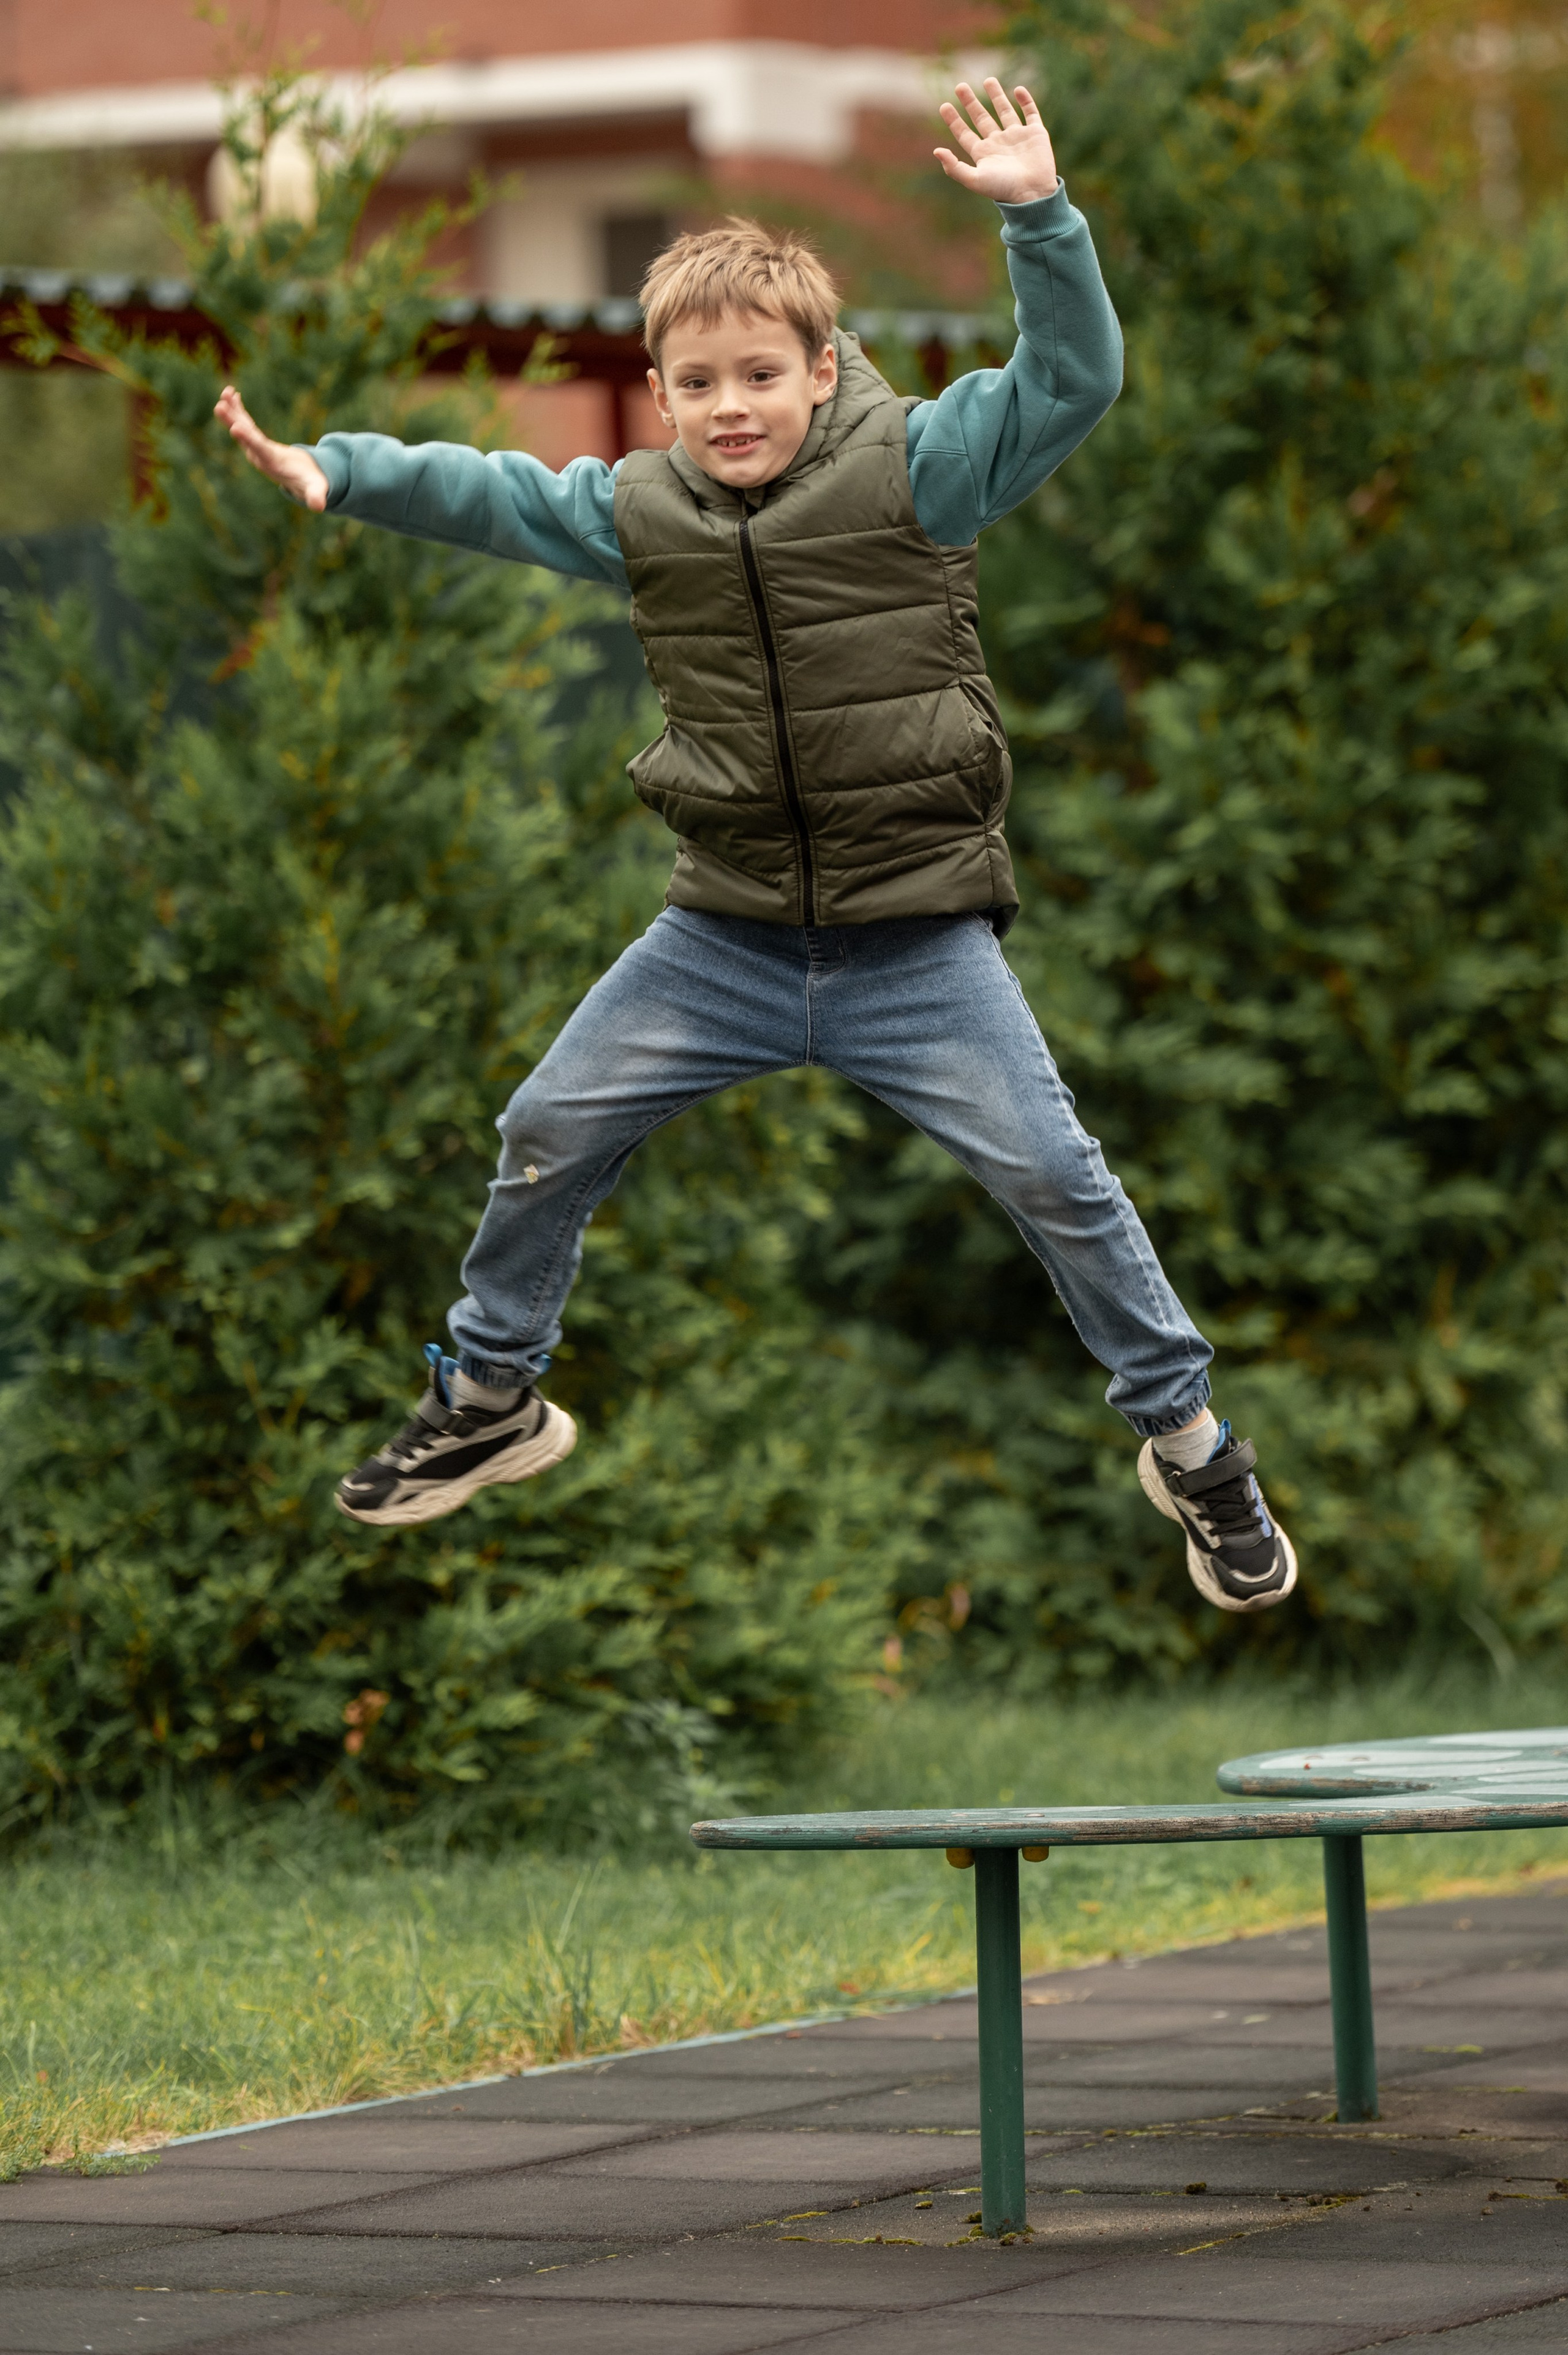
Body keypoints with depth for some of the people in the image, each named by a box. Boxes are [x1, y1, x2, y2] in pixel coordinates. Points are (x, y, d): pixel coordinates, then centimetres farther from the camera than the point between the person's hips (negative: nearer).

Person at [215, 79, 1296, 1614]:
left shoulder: (908, 470, -10)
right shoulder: (637, 512, 1)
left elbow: (1070, 382, -18)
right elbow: (487, 495, 6)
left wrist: (1036, 215, -31)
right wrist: (333, 471, -10)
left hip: (913, 938, -4)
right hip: (728, 931, 4)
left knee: (1052, 1178, -6)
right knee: (547, 1137, 7)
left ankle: (1186, 1442, 11)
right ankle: (490, 1401, 29)